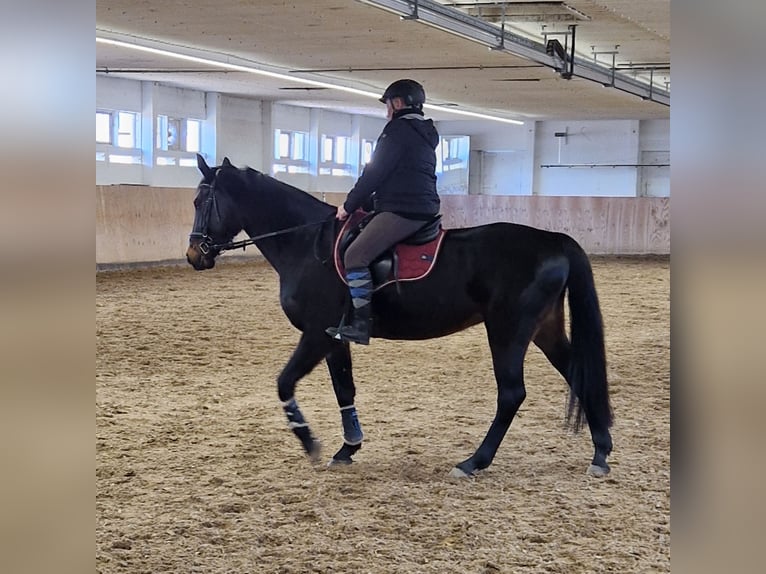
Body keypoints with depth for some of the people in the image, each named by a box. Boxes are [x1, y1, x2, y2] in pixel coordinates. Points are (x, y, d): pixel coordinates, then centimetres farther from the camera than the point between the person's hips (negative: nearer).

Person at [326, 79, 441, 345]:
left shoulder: (398, 129, -8)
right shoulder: (425, 134, 23)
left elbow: (375, 173, -10)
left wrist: (350, 205, -1)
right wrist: (367, 202, 25)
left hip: (401, 210, -11)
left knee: (355, 254, -20)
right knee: (361, 252, 24)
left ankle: (360, 323, -26)